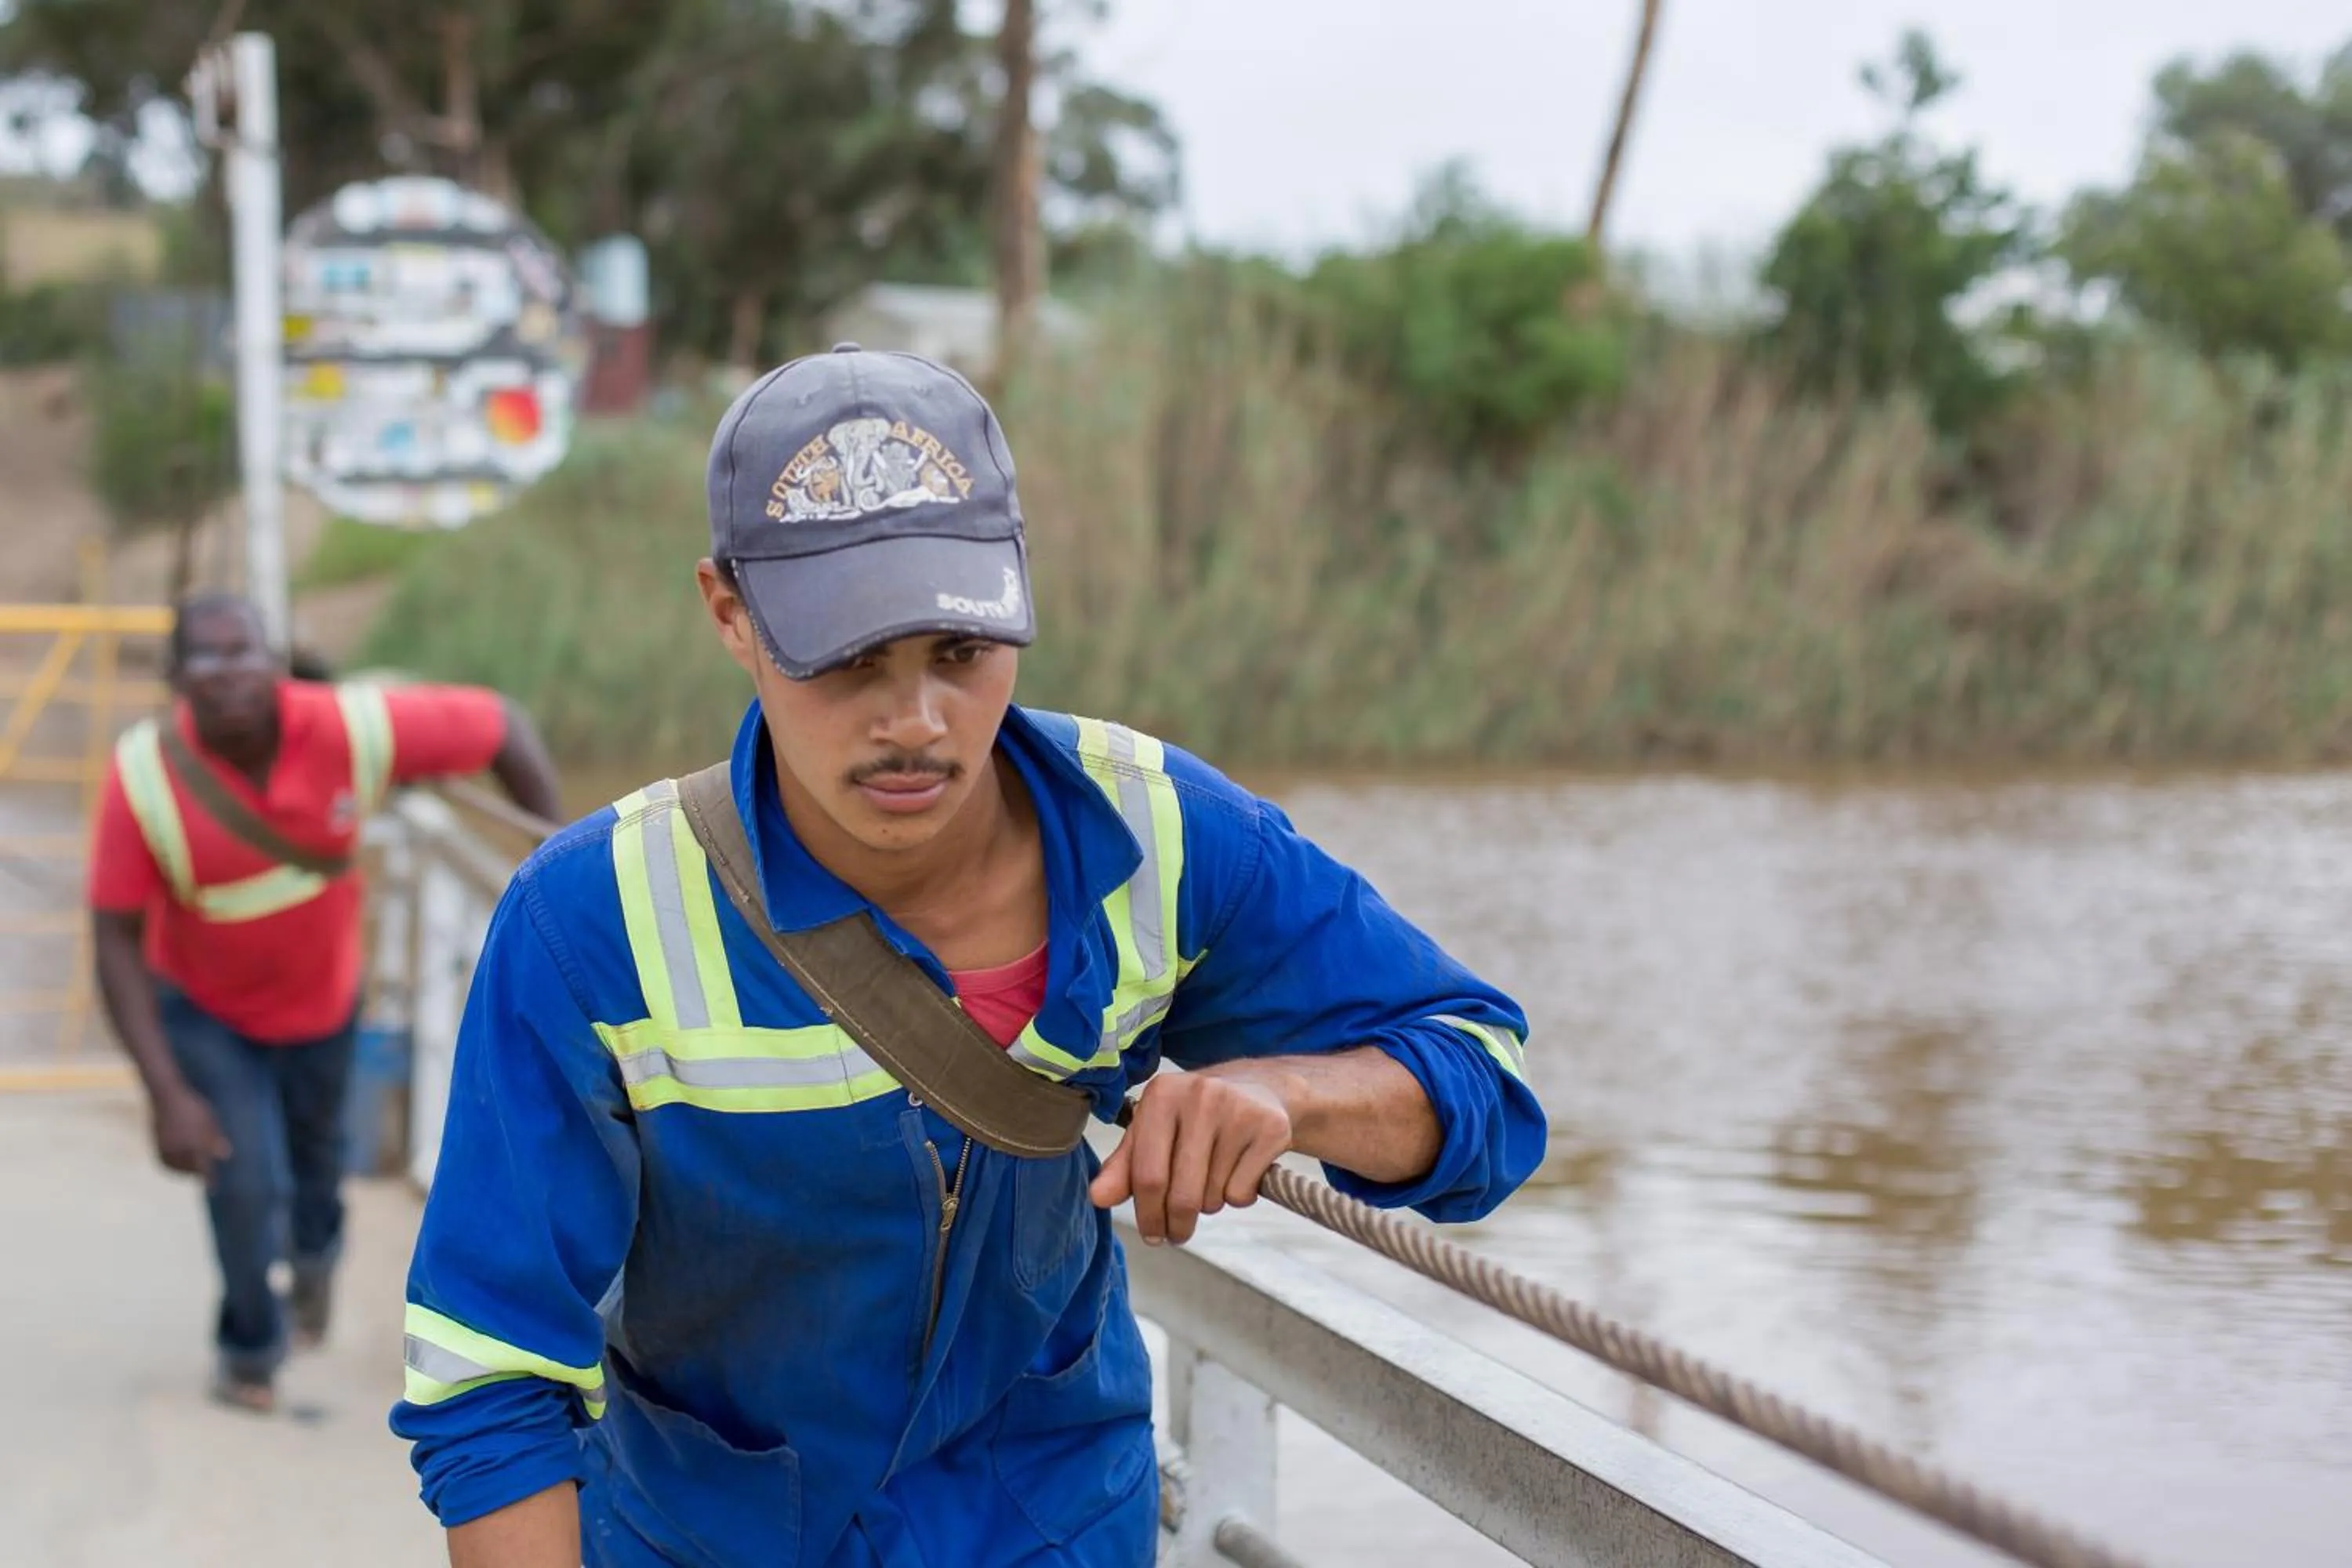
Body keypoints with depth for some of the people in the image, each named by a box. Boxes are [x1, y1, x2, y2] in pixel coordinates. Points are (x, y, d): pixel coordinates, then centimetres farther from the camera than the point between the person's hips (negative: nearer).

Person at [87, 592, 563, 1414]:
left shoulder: (354, 727, -31)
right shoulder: (144, 775, -32)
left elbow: (502, 724, -18)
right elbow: (117, 940, -24)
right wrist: (168, 1094, -29)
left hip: (322, 997, 2)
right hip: (204, 1009, -2)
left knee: (315, 1152, 25)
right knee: (246, 1180, -14)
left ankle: (314, 1251, 64)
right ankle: (251, 1346, 19)